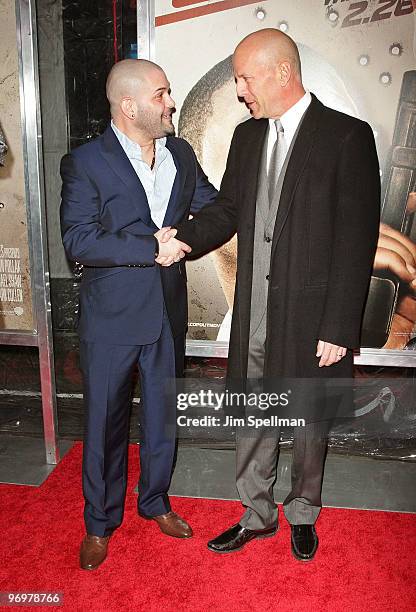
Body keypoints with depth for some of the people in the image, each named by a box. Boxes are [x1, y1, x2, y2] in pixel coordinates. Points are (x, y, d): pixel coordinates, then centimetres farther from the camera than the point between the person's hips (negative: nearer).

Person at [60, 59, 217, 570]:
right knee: (105, 420, 10)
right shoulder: (85, 163, -9)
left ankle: (156, 501, 41)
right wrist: (152, 249, -20)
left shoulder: (181, 154, 6)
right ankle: (100, 522, 32)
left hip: (167, 312, 5)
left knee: (163, 413, 17)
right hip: (111, 317, -4)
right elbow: (78, 242, -18)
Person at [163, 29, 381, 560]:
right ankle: (258, 516, 39)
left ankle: (302, 515, 41)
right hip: (254, 313, 5)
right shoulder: (246, 136, 9)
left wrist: (339, 328, -14)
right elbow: (228, 209, 11)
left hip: (310, 317, -4)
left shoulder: (347, 137, -9)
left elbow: (355, 241, -12)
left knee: (309, 423, 15)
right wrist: (182, 235, -10)